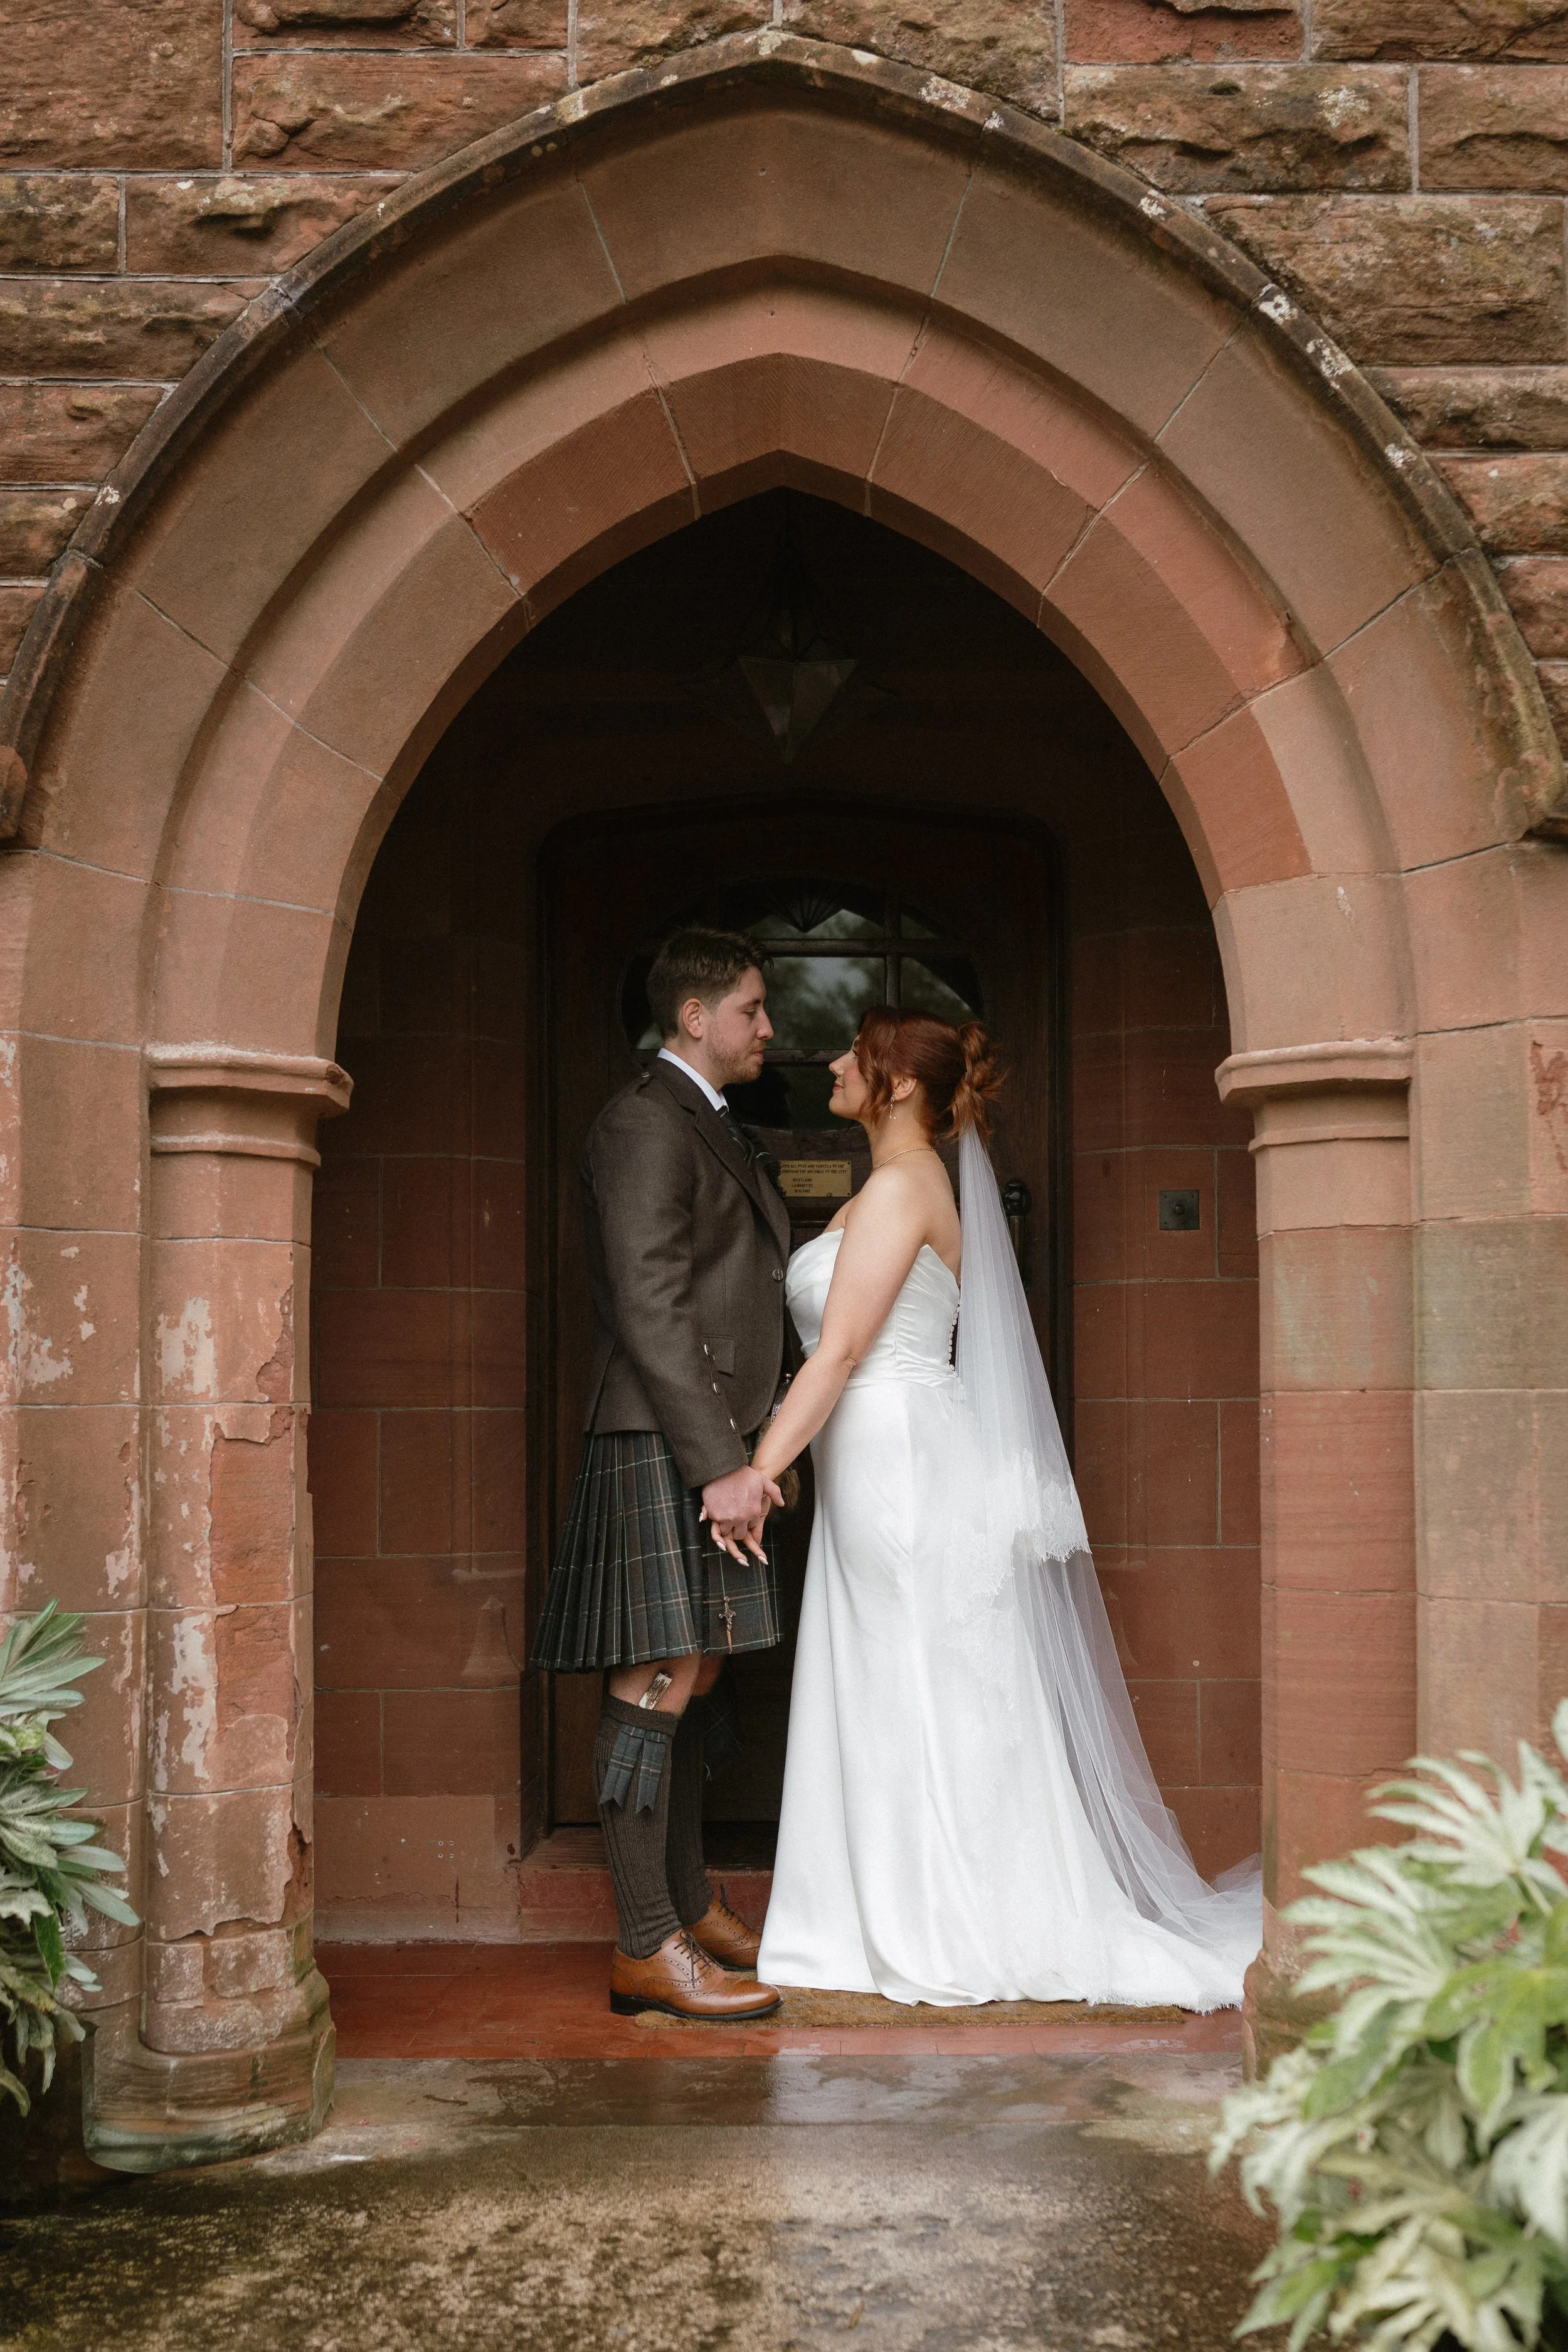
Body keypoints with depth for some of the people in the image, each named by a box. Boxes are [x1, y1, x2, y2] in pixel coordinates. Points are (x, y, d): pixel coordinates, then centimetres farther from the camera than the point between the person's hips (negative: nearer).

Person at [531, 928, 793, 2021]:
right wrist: (721, 1465, -21)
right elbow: (650, 1308, -18)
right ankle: (646, 1948, -5)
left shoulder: (718, 1130, 21)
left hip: (717, 1443, 10)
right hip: (664, 1443, -10)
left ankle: (691, 1906, 23)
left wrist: (748, 1452, 16)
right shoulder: (645, 1123, -11)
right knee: (661, 1685, -8)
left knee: (689, 1683, 14)